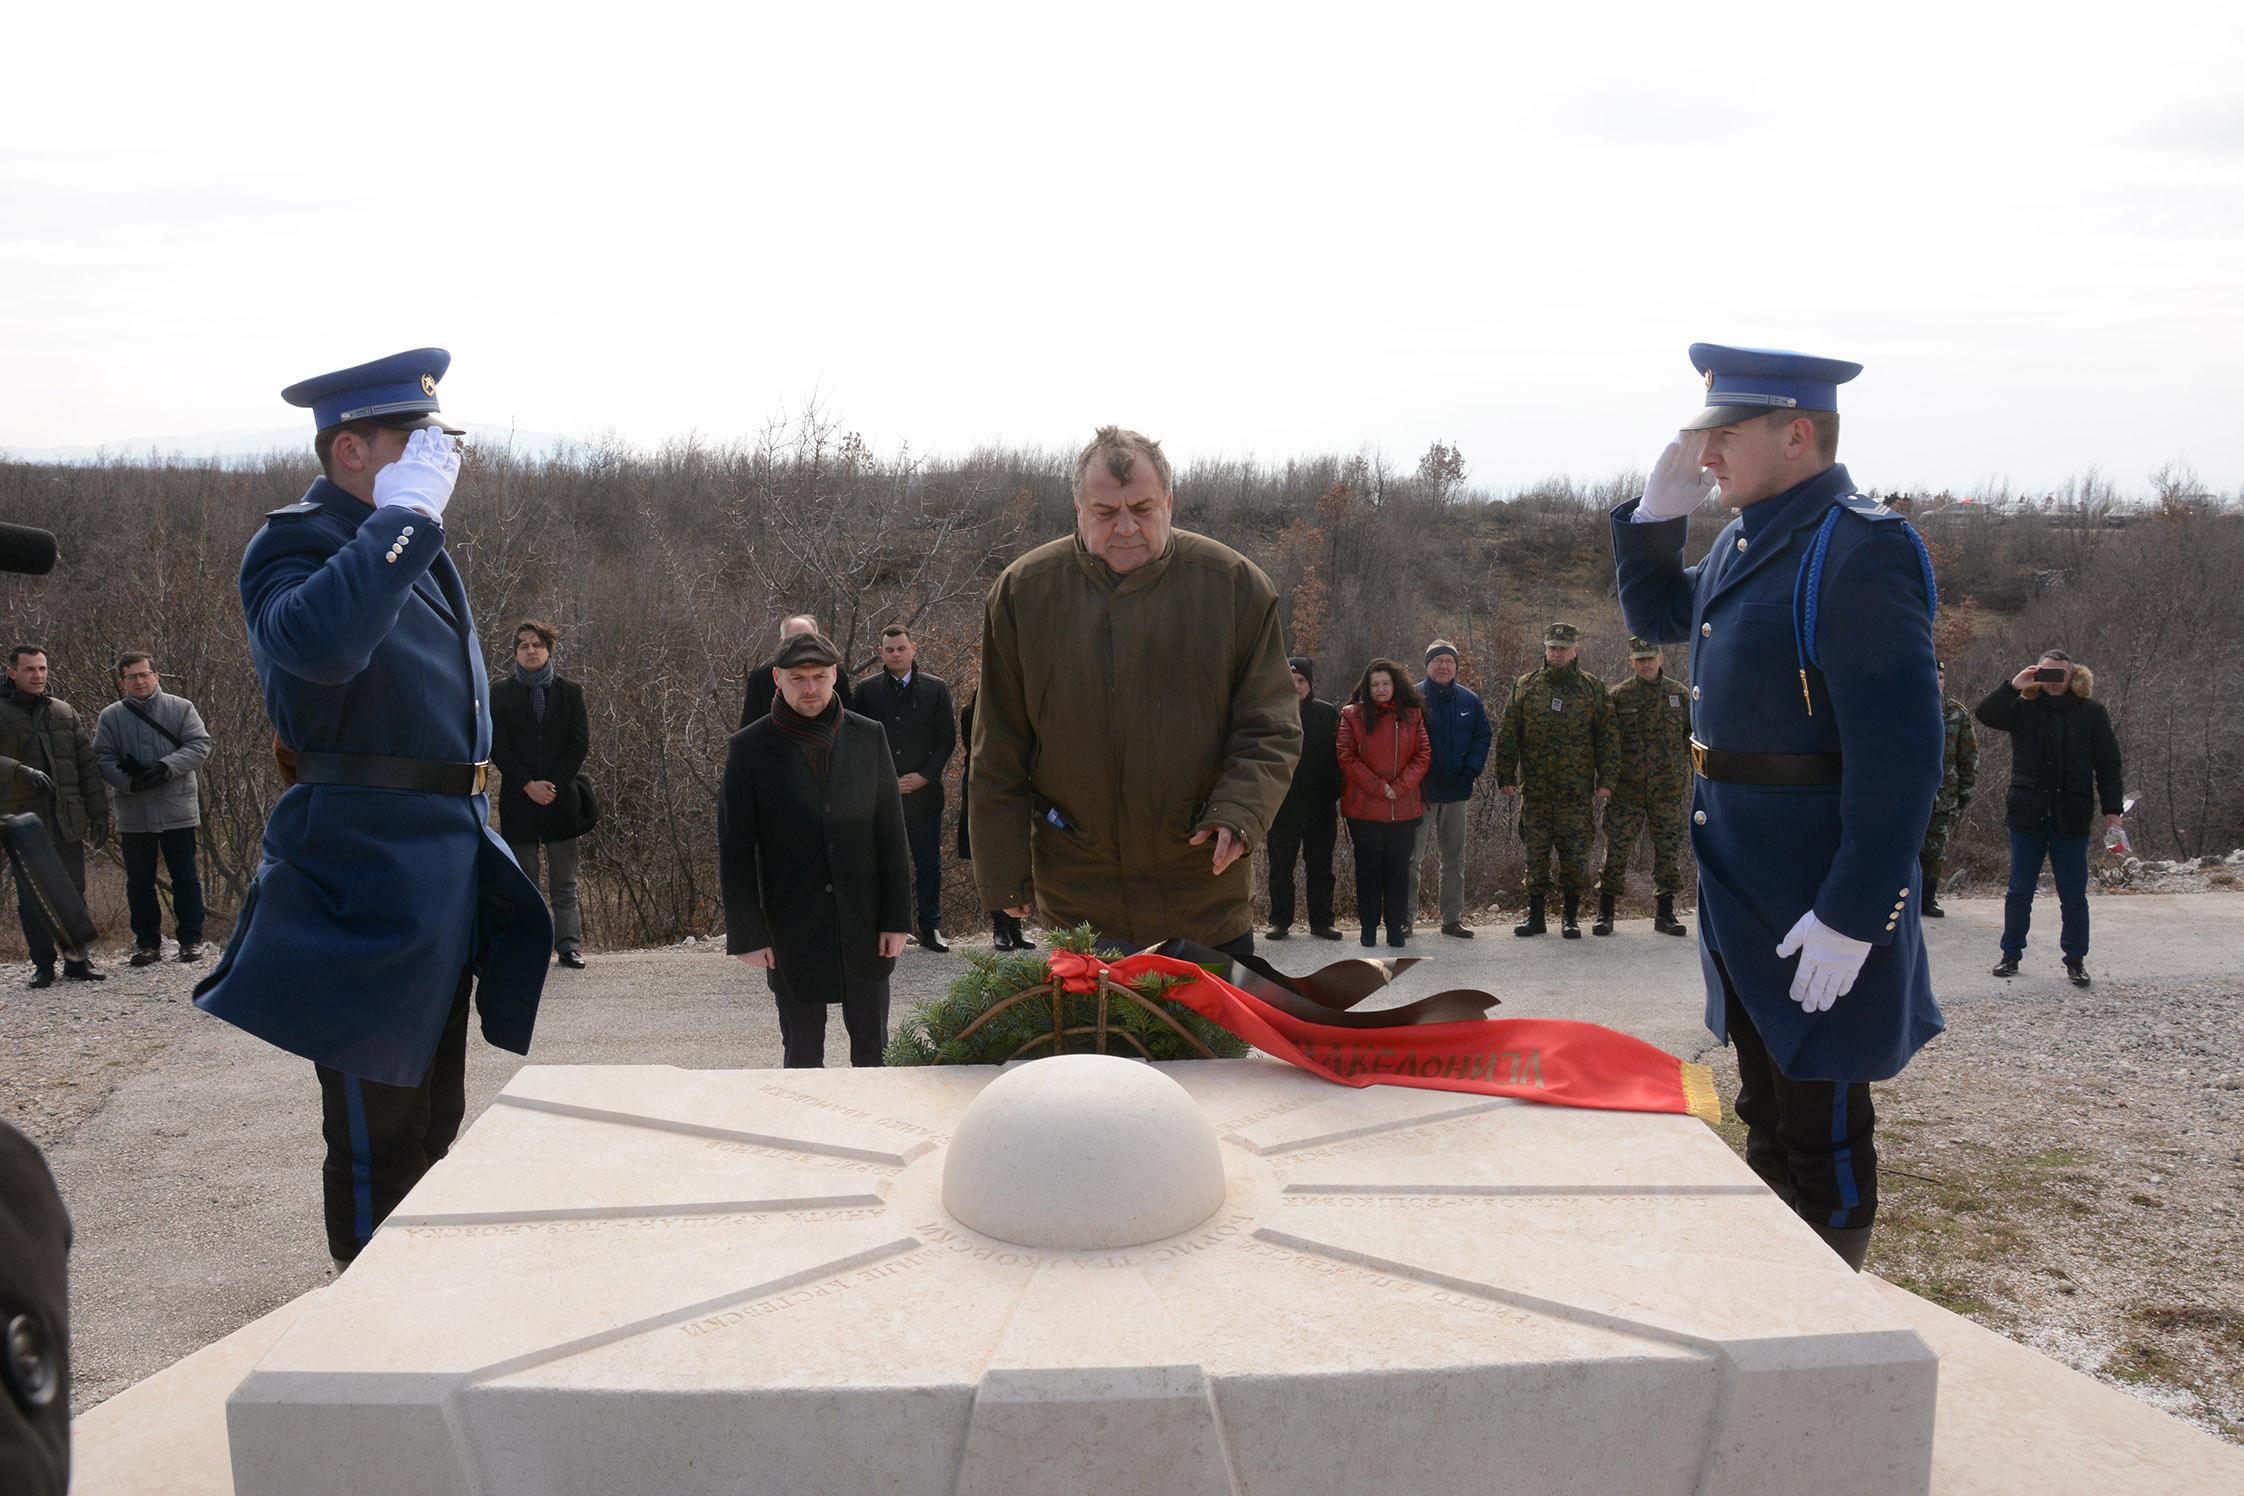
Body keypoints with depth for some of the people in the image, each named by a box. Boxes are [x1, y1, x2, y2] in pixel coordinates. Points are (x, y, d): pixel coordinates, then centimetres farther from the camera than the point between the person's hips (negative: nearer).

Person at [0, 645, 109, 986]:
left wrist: (98, 813, 9)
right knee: (32, 897, 3)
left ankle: (78, 961, 16)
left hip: (68, 823, 3)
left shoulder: (66, 714, 11)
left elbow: (88, 766, 12)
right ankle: (43, 965, 12)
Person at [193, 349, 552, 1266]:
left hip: (444, 875, 9)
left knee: (432, 1120, 20)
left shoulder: (417, 551, 14)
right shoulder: (296, 546, -13)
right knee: (378, 1135, 1)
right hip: (365, 878, -9)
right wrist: (405, 512, -28)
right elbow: (318, 642, -38)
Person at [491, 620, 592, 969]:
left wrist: (554, 784, -8)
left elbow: (581, 743, 2)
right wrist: (528, 785, -11)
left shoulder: (569, 691, 7)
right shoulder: (501, 693, 6)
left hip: (561, 796, 0)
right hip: (519, 797, 0)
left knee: (564, 882, 3)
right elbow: (498, 747, 0)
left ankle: (569, 946, 6)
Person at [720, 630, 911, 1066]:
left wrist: (897, 918, 0)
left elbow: (891, 834, 4)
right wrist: (747, 933, -6)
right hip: (792, 927, -1)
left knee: (872, 1047, 8)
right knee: (802, 1053, 7)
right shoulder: (750, 748, -3)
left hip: (863, 921, 2)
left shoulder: (869, 737, 2)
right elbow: (735, 849, -3)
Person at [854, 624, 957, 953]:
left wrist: (923, 776, -7)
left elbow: (947, 737, 4)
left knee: (928, 863, 4)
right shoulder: (867, 691, 6)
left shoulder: (935, 689, 5)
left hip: (924, 791, 0)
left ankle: (931, 929, 12)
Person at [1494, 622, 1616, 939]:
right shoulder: (1525, 685, 7)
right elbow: (1508, 734, 7)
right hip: (1535, 788, 1)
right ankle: (1536, 914, 15)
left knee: (1575, 854, 1)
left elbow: (1608, 736, 5)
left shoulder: (1593, 688, 6)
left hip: (1577, 790, -1)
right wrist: (1506, 776, 1)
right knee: (1536, 853, 5)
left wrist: (1606, 780, -3)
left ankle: (1570, 916, 13)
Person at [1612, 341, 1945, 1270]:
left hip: (1819, 905, -9)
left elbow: (1899, 751, -24)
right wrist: (1658, 512, 8)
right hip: (1743, 888, 9)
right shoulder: (1746, 540, 9)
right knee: (1768, 1119, 21)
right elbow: (1657, 616, 25)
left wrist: (1854, 917, -24)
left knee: (1823, 1139, 5)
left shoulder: (1860, 550, -19)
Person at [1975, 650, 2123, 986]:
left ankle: (2075, 960, 14)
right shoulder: (2023, 709, 4)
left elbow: (2108, 764, 2)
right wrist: (2013, 686, -21)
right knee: (2019, 891, 8)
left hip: (2071, 819, -1)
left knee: (2073, 895, 4)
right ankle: (2011, 954, 19)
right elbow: (1986, 714, -12)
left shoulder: (2091, 713, 2)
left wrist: (2112, 808, -4)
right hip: (2028, 816, 1)